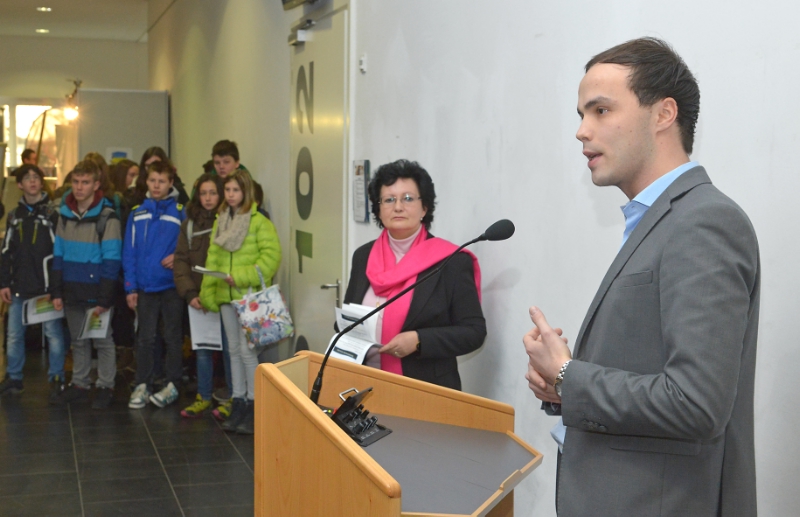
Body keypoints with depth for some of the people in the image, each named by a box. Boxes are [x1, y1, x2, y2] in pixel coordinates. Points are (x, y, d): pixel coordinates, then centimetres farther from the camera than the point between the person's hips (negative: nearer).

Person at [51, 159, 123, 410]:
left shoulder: (107, 217, -10)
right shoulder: (64, 215, 7)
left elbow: (111, 262, -11)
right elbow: (59, 256, 10)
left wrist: (104, 298, -14)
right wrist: (57, 291, 4)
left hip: (96, 293, -5)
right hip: (72, 293, 5)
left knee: (103, 341, 5)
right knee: (78, 341, 14)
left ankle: (106, 387, 14)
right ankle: (79, 384, 24)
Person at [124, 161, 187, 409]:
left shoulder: (180, 212, -3)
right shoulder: (137, 213, 5)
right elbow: (129, 252, 4)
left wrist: (178, 256, -18)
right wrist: (130, 286, -1)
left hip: (172, 285, -2)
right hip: (145, 285, 2)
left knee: (173, 337, 7)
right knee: (145, 338, 8)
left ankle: (173, 385, 16)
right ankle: (142, 385, 16)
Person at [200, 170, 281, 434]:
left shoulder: (259, 222, -8)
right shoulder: (220, 222, 13)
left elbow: (271, 255, -14)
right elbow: (213, 259, 14)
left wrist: (242, 277, -18)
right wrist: (208, 293, 9)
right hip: (226, 296, 7)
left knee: (247, 351, -6)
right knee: (234, 350, 12)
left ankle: (253, 405, 3)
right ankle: (238, 403, 19)